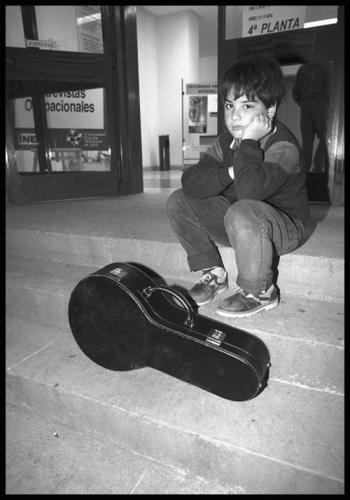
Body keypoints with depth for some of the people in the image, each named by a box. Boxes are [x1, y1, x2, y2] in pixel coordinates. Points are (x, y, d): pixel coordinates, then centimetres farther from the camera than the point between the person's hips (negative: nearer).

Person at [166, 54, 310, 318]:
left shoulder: (284, 148, -22)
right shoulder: (226, 140, -2)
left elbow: (249, 191, -41)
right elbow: (190, 182, -14)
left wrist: (249, 142, -32)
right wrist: (229, 173, -28)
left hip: (284, 225, -6)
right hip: (236, 221, 7)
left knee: (242, 213, -40)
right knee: (178, 201, -5)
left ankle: (259, 292, -13)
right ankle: (213, 273, 4)